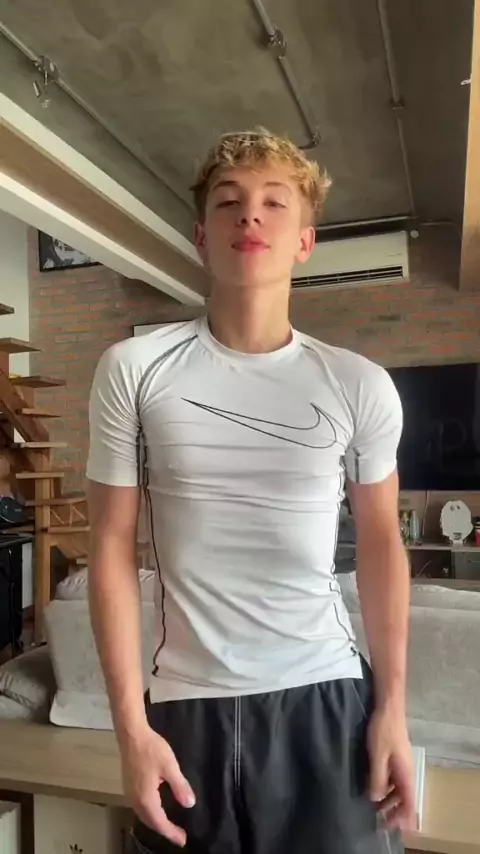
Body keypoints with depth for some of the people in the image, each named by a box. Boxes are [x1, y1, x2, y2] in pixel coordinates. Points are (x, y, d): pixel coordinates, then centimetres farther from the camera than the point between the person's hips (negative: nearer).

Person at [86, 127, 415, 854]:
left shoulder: (361, 386, -3)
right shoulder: (134, 370, -6)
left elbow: (381, 545, 6)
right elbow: (113, 547, -4)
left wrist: (393, 705, 4)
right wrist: (132, 725, -5)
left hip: (328, 697, 1)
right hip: (189, 706, 0)